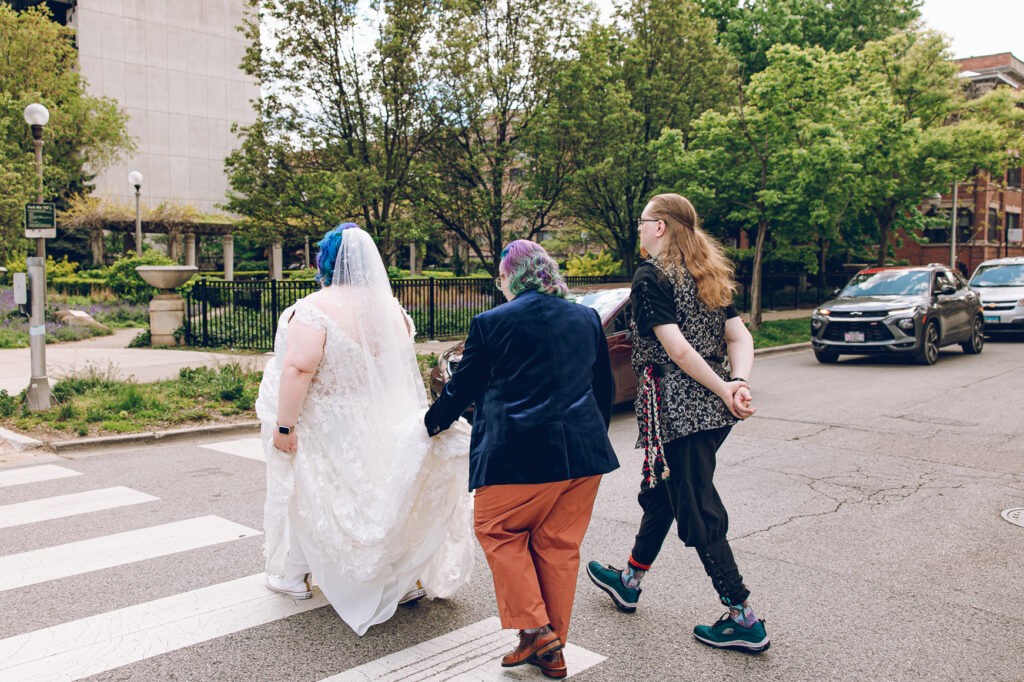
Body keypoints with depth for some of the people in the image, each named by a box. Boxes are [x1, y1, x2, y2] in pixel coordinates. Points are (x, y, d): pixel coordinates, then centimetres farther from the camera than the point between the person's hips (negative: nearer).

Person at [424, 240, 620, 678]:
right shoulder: (587, 318, 8)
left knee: (498, 532, 15)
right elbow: (604, 388, 15)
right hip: (583, 452, 5)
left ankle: (535, 628, 9)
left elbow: (463, 386, 3)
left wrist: (434, 422, 22)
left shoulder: (491, 323, -6)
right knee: (559, 545, 14)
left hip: (517, 454, -5)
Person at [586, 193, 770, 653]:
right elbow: (740, 337, 4)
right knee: (660, 492, 22)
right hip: (711, 409, 9)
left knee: (696, 511, 1)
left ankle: (745, 620, 8)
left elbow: (676, 346, -20)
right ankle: (629, 580, 39)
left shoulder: (651, 275, -11)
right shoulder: (708, 275, 13)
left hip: (676, 409, -9)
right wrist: (739, 384, -8)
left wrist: (723, 389, -14)